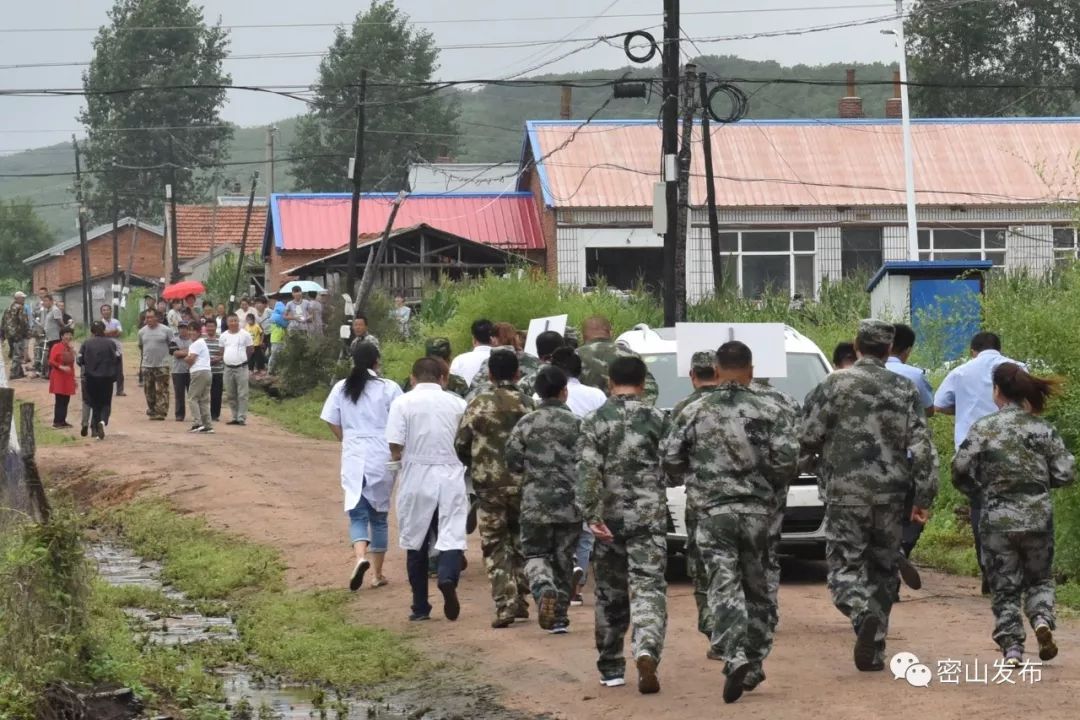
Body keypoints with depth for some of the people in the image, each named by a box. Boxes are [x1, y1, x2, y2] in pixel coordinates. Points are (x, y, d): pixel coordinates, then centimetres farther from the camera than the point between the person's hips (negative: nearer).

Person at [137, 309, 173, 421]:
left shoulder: (166, 330, -3)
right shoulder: (142, 331, 8)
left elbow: (172, 345, 5)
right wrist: (145, 356, 16)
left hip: (162, 365, -4)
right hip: (147, 365, 4)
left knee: (162, 390, -7)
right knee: (149, 390, 7)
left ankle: (161, 412, -7)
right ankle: (152, 411, 18)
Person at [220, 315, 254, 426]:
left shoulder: (245, 334, -1)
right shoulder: (223, 336, 9)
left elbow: (251, 350, 5)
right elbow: (222, 351, 17)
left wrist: (243, 359, 5)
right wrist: (225, 361, 7)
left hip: (241, 368, -4)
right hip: (228, 369, 4)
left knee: (242, 395, -6)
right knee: (231, 395, 8)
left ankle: (242, 418, -5)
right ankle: (235, 417, 15)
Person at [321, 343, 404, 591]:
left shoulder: (341, 388, 2)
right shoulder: (389, 388, -6)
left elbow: (333, 423, 4)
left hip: (353, 458, 1)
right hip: (382, 458, -1)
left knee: (357, 513, 2)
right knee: (379, 515, 12)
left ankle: (361, 556, -27)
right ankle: (377, 573, 17)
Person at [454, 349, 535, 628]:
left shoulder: (478, 404, -5)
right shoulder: (528, 404, -2)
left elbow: (460, 444, -6)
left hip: (489, 483, -1)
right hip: (523, 482, 1)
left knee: (494, 545, 4)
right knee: (521, 539, 18)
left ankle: (505, 604, -5)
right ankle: (519, 599, 17)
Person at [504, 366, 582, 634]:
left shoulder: (525, 424, -2)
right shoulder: (576, 424, -5)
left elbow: (512, 462, -2)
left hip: (535, 503, 0)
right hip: (569, 503, 0)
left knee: (535, 553, 12)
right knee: (564, 559, 11)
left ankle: (544, 587, -19)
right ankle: (559, 616, 12)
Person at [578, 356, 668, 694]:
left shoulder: (595, 421, 0)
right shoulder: (656, 419, 0)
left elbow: (588, 471, -11)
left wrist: (591, 514, -13)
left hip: (610, 518, 1)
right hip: (649, 517, -1)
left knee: (610, 595, 13)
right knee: (649, 589, -6)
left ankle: (611, 669, 21)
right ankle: (646, 652, -30)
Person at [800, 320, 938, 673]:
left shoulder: (834, 385, -3)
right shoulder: (904, 390, 4)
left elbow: (807, 438, -5)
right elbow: (923, 448, -1)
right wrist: (923, 498, 3)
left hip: (845, 492, -2)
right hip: (891, 495, 3)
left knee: (845, 566, 1)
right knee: (882, 571, 13)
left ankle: (863, 613, -29)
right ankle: (873, 651, 11)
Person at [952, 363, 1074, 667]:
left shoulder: (982, 428, -5)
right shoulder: (1042, 427, -1)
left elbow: (961, 472, -9)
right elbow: (1065, 473, -2)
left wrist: (981, 491, 11)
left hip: (997, 520, -1)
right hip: (1038, 517, 1)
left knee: (1005, 588, 9)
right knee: (1040, 578, 19)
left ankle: (1012, 647, 0)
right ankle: (1042, 618, -8)